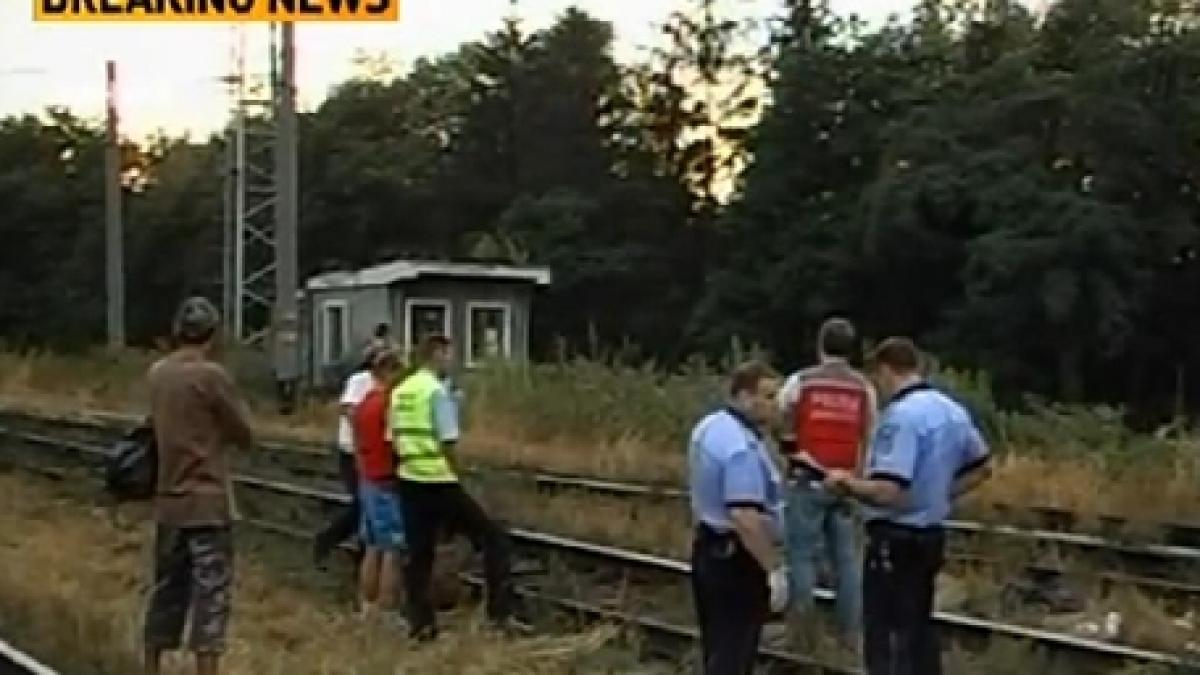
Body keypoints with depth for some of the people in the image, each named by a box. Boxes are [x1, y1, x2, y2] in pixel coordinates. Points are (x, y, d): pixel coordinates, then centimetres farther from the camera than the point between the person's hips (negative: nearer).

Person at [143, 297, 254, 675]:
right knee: (211, 595, -3)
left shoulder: (157, 373, 7)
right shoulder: (211, 375, -13)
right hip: (208, 503, -7)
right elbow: (244, 436, -6)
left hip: (169, 503, 7)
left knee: (166, 590, 16)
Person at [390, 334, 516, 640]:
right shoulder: (437, 391, -12)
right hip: (439, 482, -7)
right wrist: (458, 476, -4)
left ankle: (421, 623, 15)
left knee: (418, 553, 14)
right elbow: (447, 443, -15)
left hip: (410, 482, 7)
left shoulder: (399, 392, 10)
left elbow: (394, 440, 13)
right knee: (493, 538, 2)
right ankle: (501, 612, -2)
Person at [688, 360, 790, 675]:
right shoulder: (742, 446, -25)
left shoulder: (709, 427, 7)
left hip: (708, 550, 10)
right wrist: (775, 569, -23)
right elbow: (745, 518, -30)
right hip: (737, 558, -10)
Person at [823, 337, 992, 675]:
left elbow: (886, 492, -29)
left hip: (896, 540, -9)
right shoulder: (952, 410, 7)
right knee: (919, 629, 19)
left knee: (886, 638, -2)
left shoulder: (900, 415, -22)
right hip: (931, 535, 9)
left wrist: (846, 481, -12)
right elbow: (981, 468, 20)